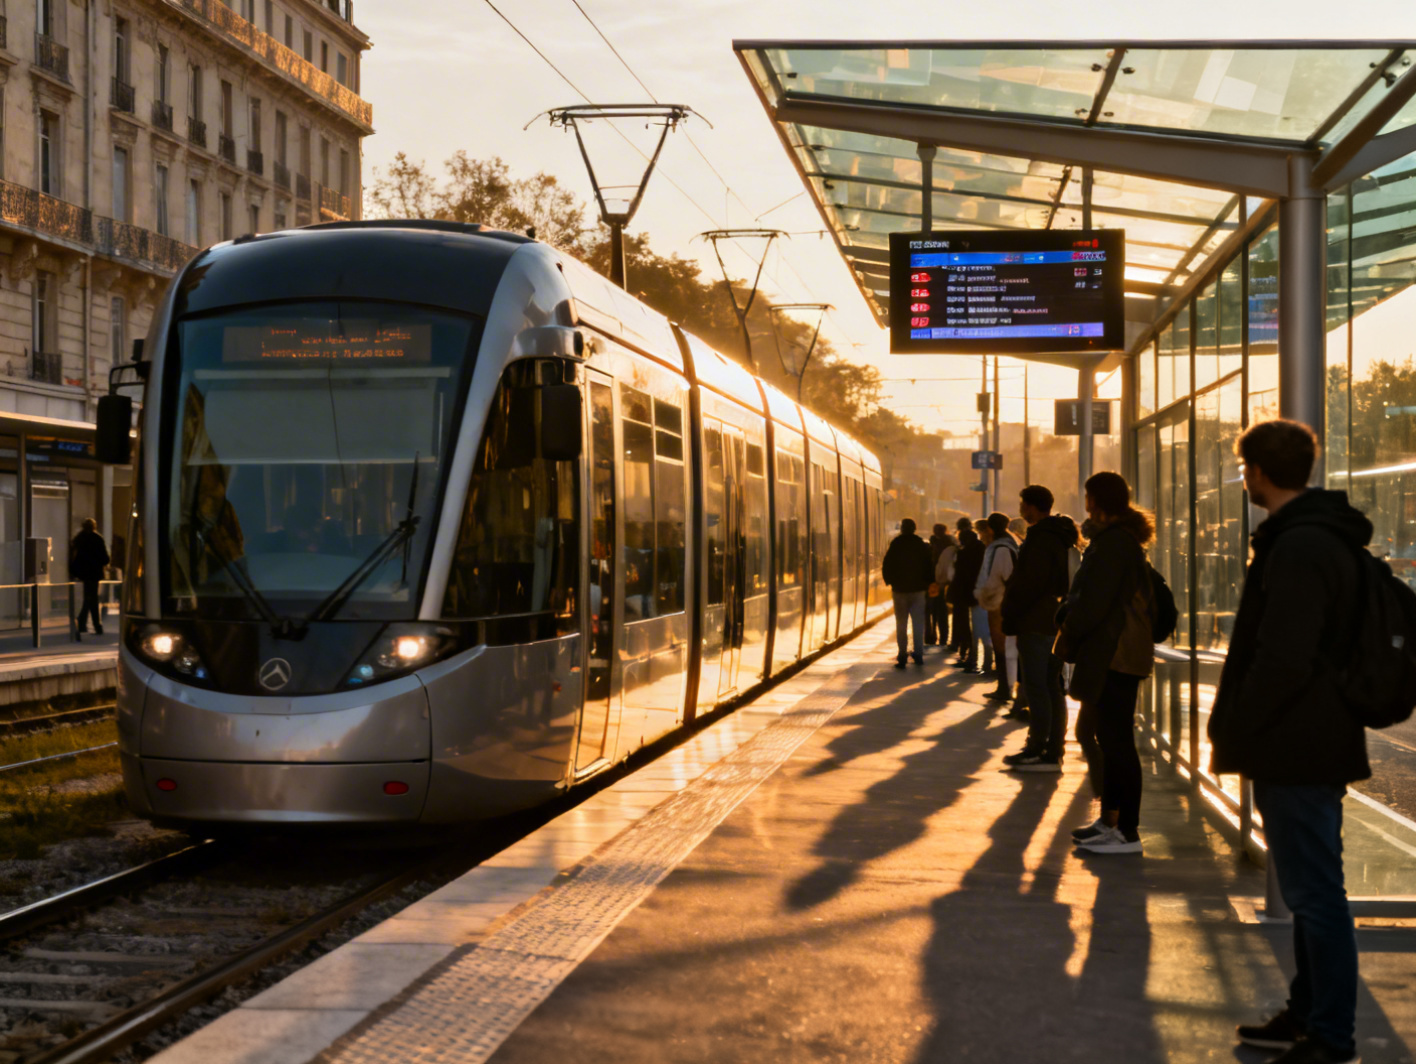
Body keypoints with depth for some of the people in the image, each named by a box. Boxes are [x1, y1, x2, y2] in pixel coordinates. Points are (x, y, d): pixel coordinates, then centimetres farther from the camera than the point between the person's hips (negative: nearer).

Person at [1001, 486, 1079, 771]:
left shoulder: (1039, 540, -16)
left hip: (1035, 624, -9)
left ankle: (1037, 750, -5)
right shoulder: (1062, 538, 14)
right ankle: (1053, 752, 14)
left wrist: (1009, 616, -9)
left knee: (1036, 688, -6)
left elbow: (1028, 585, -19)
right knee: (1052, 687, 11)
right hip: (1057, 622, 9)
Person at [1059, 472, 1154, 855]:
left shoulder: (1113, 543, -16)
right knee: (1113, 738, 15)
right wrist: (1072, 631, 17)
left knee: (1117, 741, -8)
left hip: (1114, 654, -11)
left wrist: (1068, 636, -5)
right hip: (1117, 653, 11)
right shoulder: (1124, 539, 16)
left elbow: (1094, 603, -19)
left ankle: (1127, 832, -6)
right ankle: (1110, 819, 23)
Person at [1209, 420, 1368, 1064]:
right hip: (1309, 744, 11)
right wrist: (1240, 729, 20)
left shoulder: (1300, 547, -19)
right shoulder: (1325, 537, 14)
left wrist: (1234, 728, -13)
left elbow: (1283, 660, -25)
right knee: (1310, 890, 18)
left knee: (1315, 894, -4)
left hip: (1297, 750, -11)